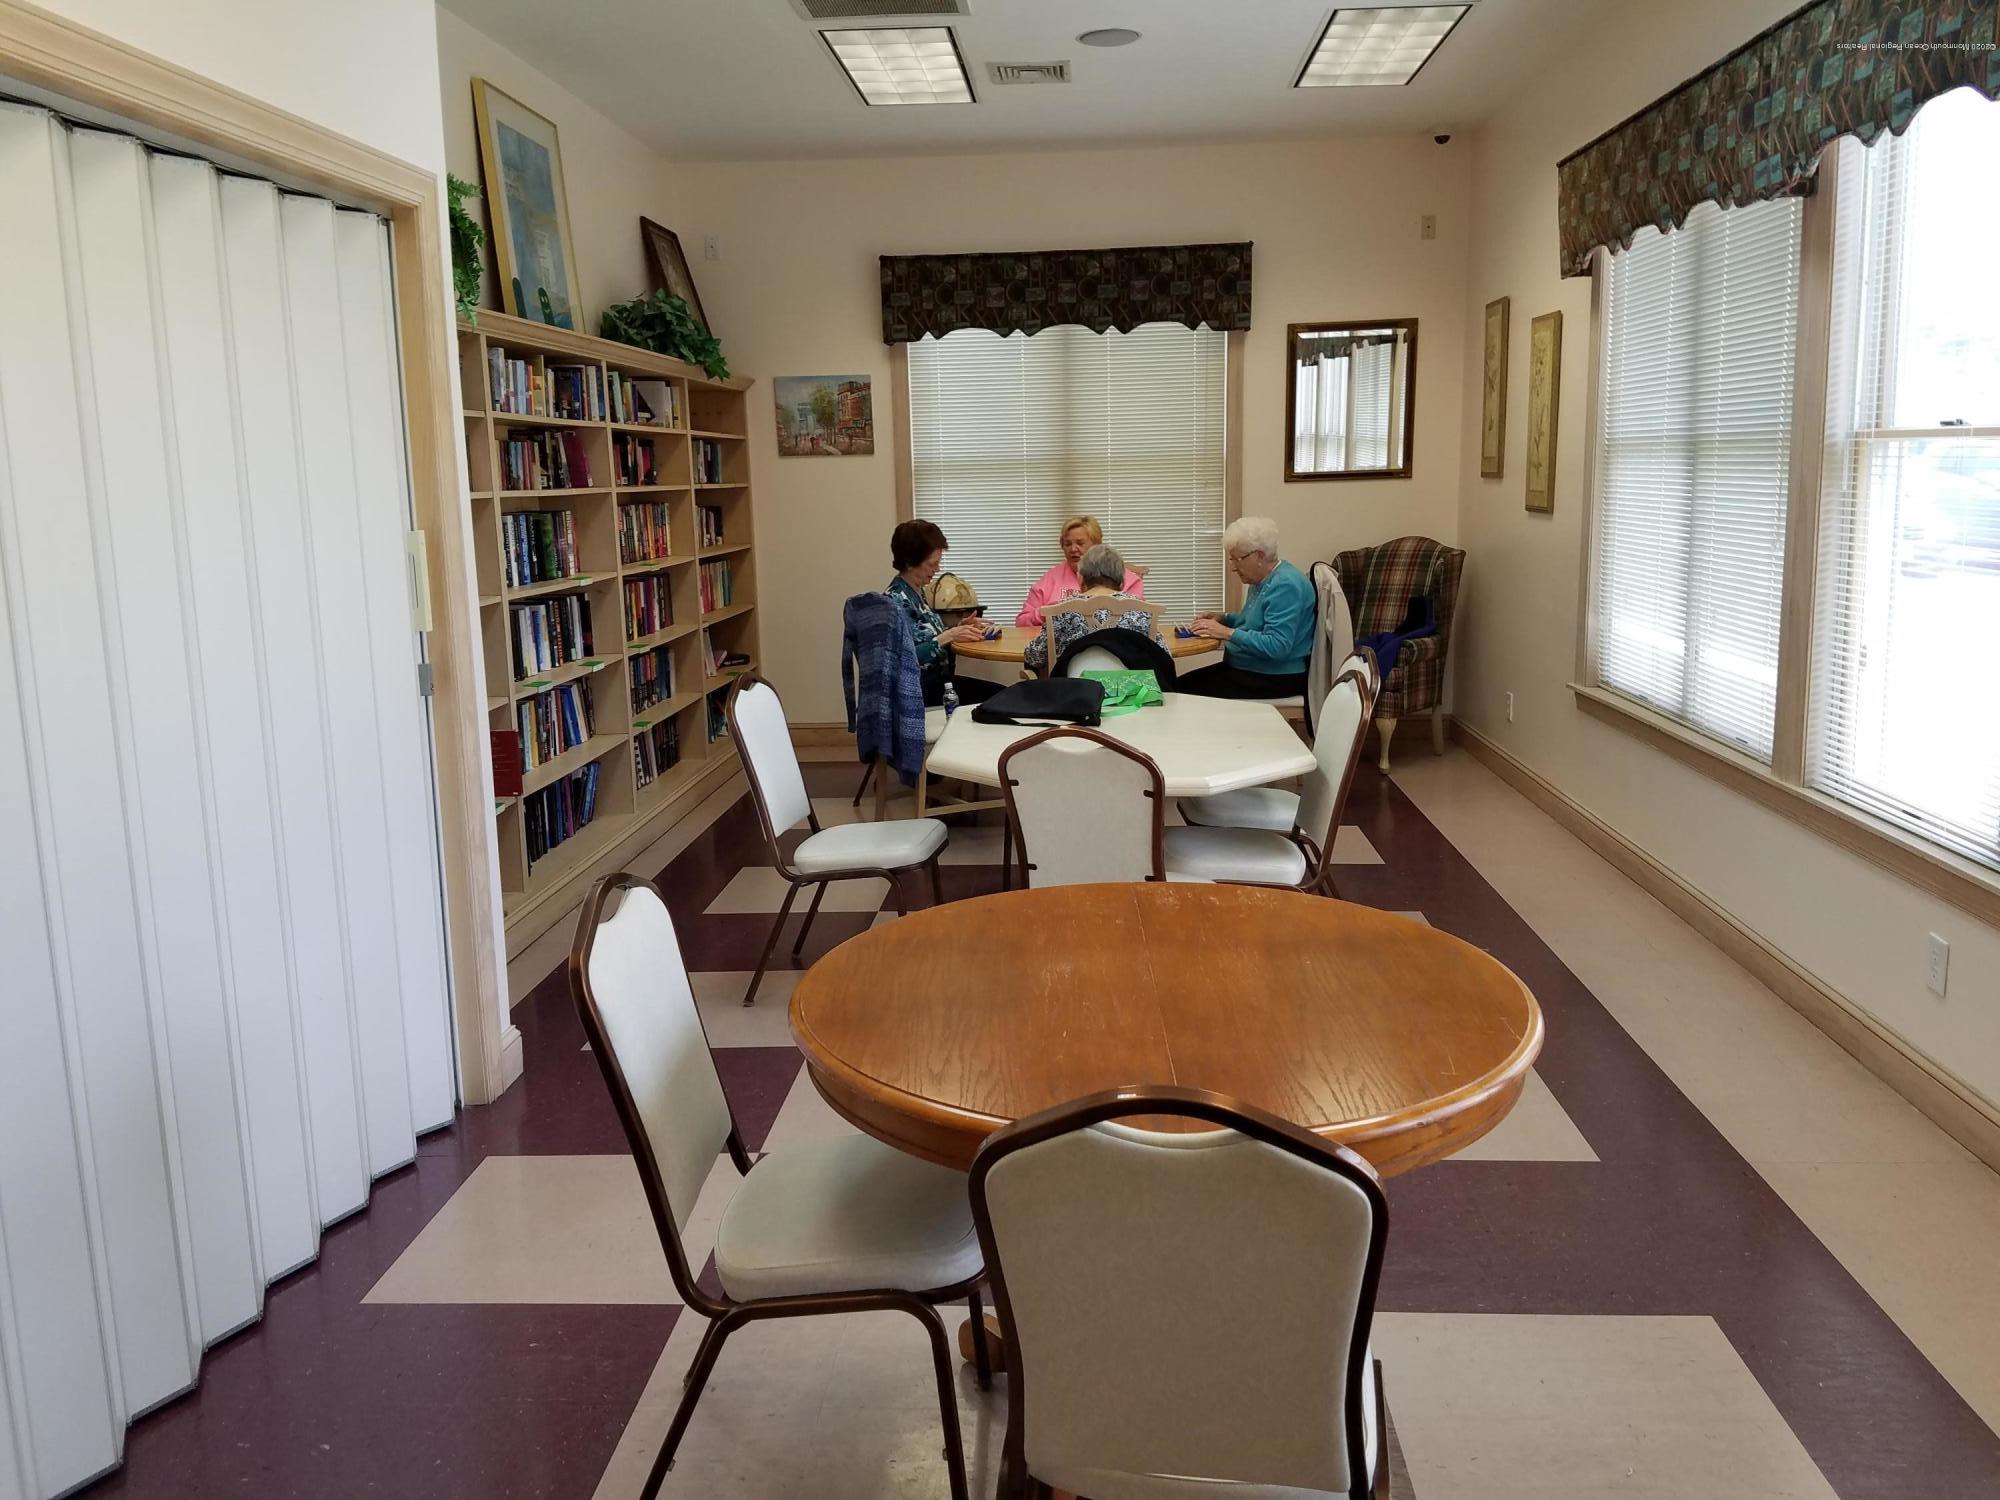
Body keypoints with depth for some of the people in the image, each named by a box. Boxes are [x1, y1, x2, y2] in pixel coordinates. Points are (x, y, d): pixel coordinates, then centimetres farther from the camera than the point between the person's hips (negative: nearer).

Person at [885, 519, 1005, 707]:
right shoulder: (896, 600, -17)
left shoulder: (918, 592, 10)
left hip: (939, 678, 9)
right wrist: (948, 636, -23)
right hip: (920, 689, -9)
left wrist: (960, 627, 4)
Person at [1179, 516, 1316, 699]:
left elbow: (1276, 646, -28)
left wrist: (1227, 633, -25)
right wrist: (1223, 619, 11)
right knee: (1182, 683, -2)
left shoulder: (1285, 585, -20)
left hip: (1275, 677, -10)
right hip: (1248, 668, 10)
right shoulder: (1263, 580, 12)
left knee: (1191, 692, -18)